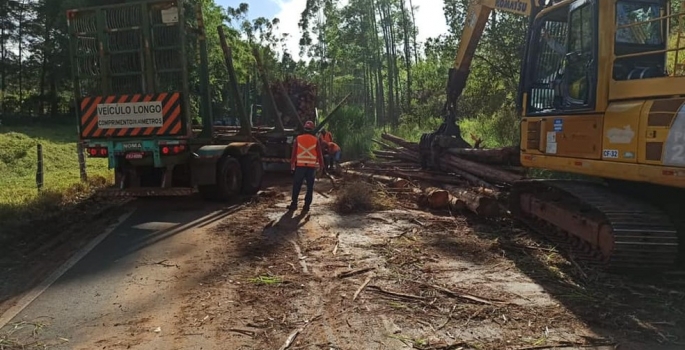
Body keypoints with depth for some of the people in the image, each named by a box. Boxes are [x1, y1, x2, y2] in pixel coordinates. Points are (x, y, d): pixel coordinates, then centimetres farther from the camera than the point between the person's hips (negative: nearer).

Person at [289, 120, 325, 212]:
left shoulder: (298, 139, 1)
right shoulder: (316, 140, -1)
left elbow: (294, 153, 3)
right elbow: (320, 154, 1)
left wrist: (292, 165, 10)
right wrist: (321, 166, 8)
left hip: (300, 166, 1)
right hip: (312, 166, -1)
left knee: (296, 186, 11)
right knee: (310, 187, 6)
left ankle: (294, 204, 12)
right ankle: (306, 205, 4)